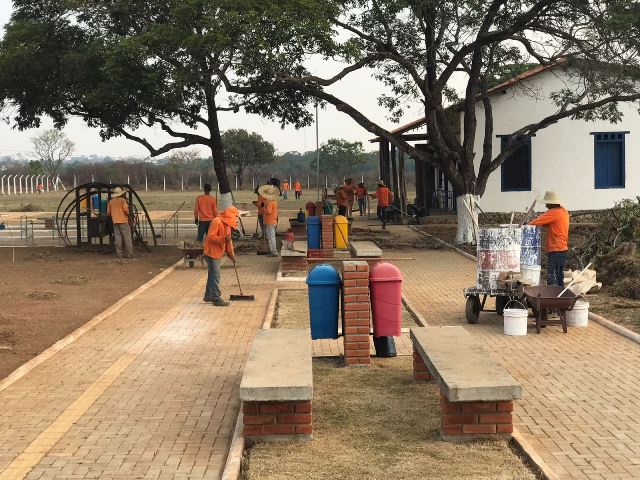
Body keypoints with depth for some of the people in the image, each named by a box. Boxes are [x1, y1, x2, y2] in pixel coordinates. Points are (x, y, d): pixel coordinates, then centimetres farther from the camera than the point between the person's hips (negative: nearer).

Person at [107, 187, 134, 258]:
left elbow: (108, 213, 10)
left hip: (115, 221, 4)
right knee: (127, 238, -2)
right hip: (123, 221, -4)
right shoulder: (122, 200, -3)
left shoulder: (110, 202, 10)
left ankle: (119, 254, 1)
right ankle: (129, 254, -5)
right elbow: (125, 209, -13)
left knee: (117, 238, 3)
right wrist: (127, 214, 6)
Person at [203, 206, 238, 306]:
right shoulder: (216, 222, -18)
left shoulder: (227, 224, 13)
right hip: (211, 253, -10)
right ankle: (216, 298, -8)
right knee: (215, 276, -9)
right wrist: (223, 239, -33)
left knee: (212, 275, 18)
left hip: (218, 254, 10)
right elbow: (210, 237, -25)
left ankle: (208, 295, 28)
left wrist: (231, 254, 15)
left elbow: (228, 241, 19)